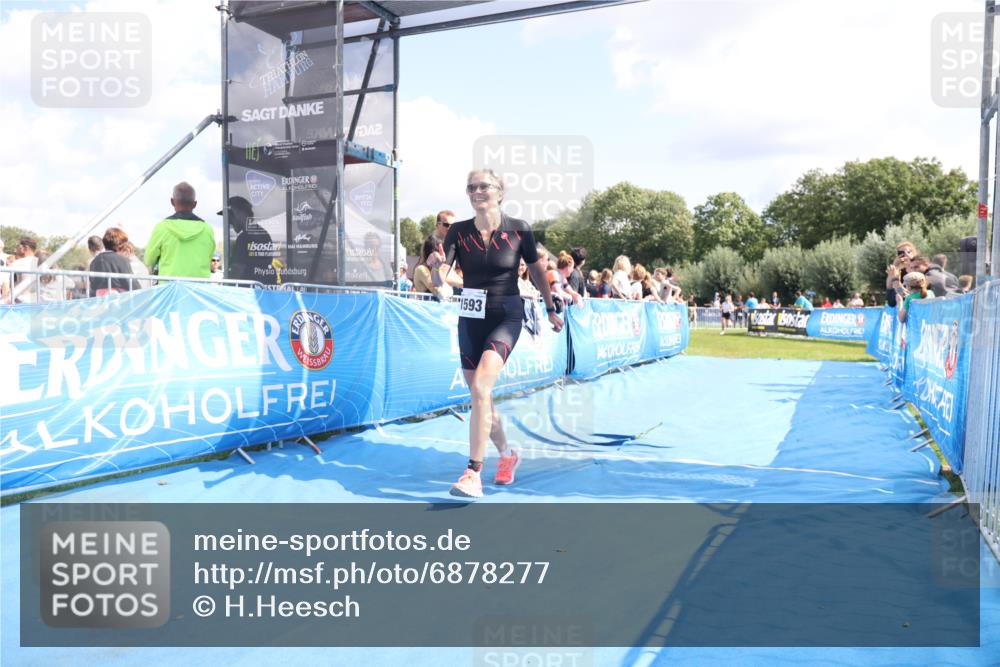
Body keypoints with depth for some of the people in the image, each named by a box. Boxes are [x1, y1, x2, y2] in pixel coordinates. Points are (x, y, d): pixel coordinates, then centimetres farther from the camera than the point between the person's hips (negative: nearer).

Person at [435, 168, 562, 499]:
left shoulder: (519, 230, -6)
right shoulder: (458, 232, -1)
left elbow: (537, 270, 8)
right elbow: (440, 279, -8)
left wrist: (551, 310, 15)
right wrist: (438, 267, -31)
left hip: (506, 317, -4)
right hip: (470, 320, 4)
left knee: (480, 387, -24)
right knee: (480, 397, 12)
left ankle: (473, 474, -19)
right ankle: (507, 455, 37)